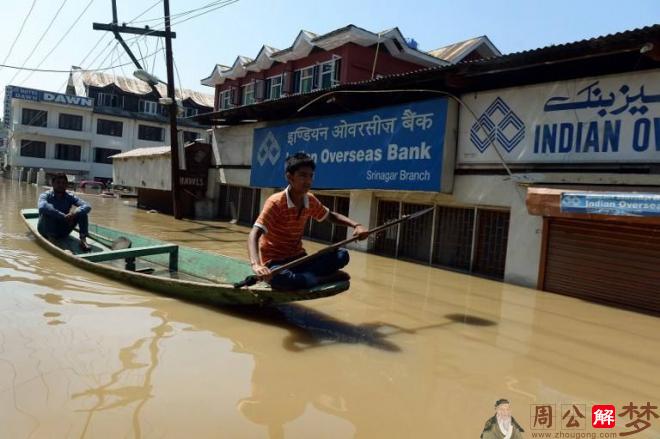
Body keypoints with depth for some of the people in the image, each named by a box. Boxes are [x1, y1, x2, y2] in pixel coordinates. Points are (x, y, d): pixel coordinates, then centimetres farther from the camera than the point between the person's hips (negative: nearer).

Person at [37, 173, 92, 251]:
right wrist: (63, 216, -41)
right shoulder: (46, 195, -11)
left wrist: (74, 213, -37)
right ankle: (51, 238, -31)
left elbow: (87, 206, -19)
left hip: (63, 231, 3)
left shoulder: (70, 197, -3)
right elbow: (42, 207, -36)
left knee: (82, 211, -14)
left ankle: (83, 240, -24)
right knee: (47, 212, -30)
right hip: (46, 229, -3)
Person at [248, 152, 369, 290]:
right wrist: (256, 264, -49)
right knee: (278, 277, -42)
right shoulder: (275, 202, -20)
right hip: (275, 263, -5)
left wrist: (356, 225, -2)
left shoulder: (310, 201, -1)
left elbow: (332, 216, 17)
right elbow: (254, 235, -30)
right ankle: (327, 279, -20)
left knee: (342, 255, -13)